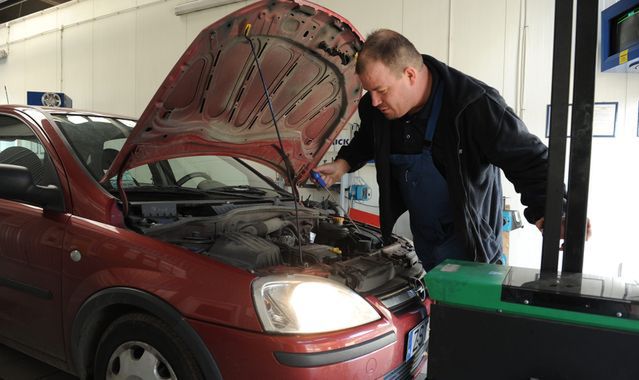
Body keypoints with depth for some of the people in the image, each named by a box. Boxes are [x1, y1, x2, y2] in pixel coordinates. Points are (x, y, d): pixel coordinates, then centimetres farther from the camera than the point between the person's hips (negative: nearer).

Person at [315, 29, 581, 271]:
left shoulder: (475, 105, -27)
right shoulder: (375, 108, -9)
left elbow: (528, 158, -23)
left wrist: (545, 212, -38)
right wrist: (344, 163, -3)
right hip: (422, 238, 5)